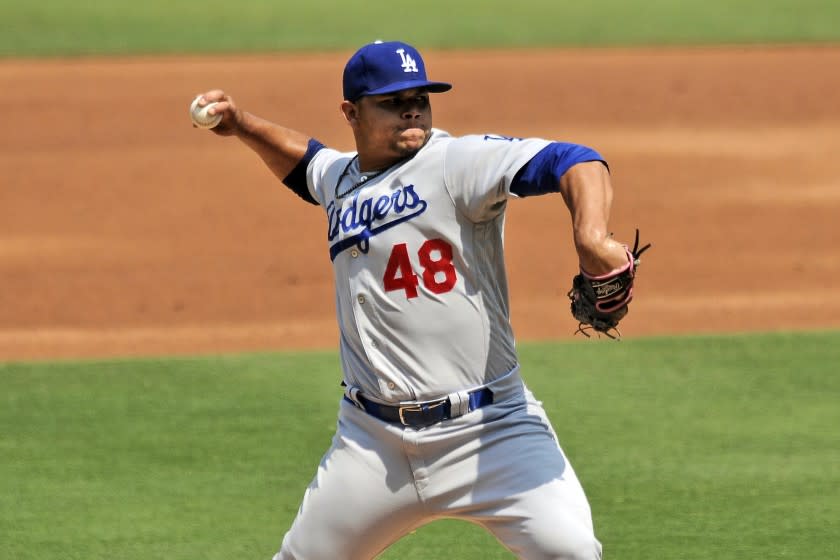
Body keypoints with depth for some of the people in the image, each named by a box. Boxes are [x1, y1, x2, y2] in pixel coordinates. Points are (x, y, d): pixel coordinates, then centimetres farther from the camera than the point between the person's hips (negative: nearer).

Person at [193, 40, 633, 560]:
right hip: (373, 441, 6)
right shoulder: (340, 178, 13)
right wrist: (243, 125, 23)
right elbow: (304, 157, 39)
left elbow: (573, 163, -23)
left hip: (489, 431, -6)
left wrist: (592, 237, -42)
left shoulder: (457, 162, -9)